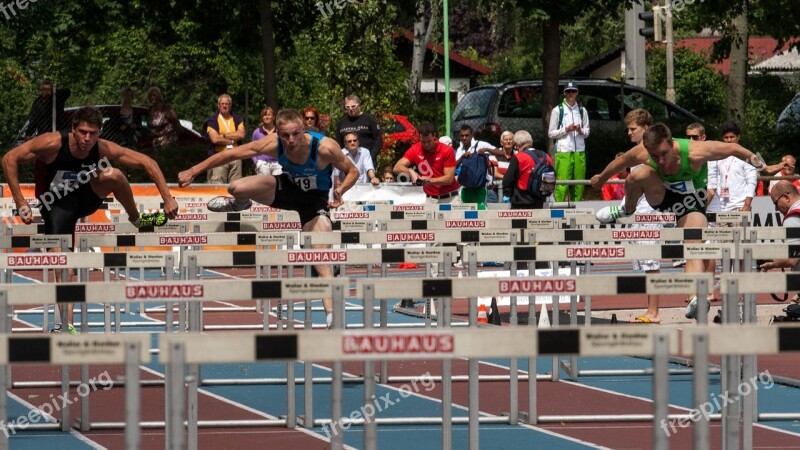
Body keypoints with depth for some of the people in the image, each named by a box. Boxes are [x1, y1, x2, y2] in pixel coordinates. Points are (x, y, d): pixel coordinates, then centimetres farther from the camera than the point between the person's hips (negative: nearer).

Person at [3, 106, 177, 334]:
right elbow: (10, 159, -25)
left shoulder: (103, 149, -21)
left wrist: (167, 199, -21)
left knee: (113, 175, -26)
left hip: (87, 197, 2)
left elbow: (146, 162, -15)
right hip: (57, 205, -2)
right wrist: (20, 202, -29)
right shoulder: (53, 144, -29)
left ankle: (136, 219, 0)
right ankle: (67, 325, -9)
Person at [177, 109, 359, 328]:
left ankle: (332, 316, -14)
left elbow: (353, 172, -17)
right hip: (288, 186, 2)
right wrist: (192, 171, -17)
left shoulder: (325, 148, -34)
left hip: (314, 198, -2)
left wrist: (340, 191, -36)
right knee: (236, 188, -19)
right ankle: (240, 203, 21)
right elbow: (229, 154, -18)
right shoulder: (273, 144, -27)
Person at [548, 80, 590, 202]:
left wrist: (580, 130, -5)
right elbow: (551, 133, 3)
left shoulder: (582, 111, 14)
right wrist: (566, 129, -10)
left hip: (579, 151, 3)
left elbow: (587, 133, 16)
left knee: (579, 185, 2)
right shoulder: (557, 110, 5)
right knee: (562, 184, -11)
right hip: (563, 151, -3)